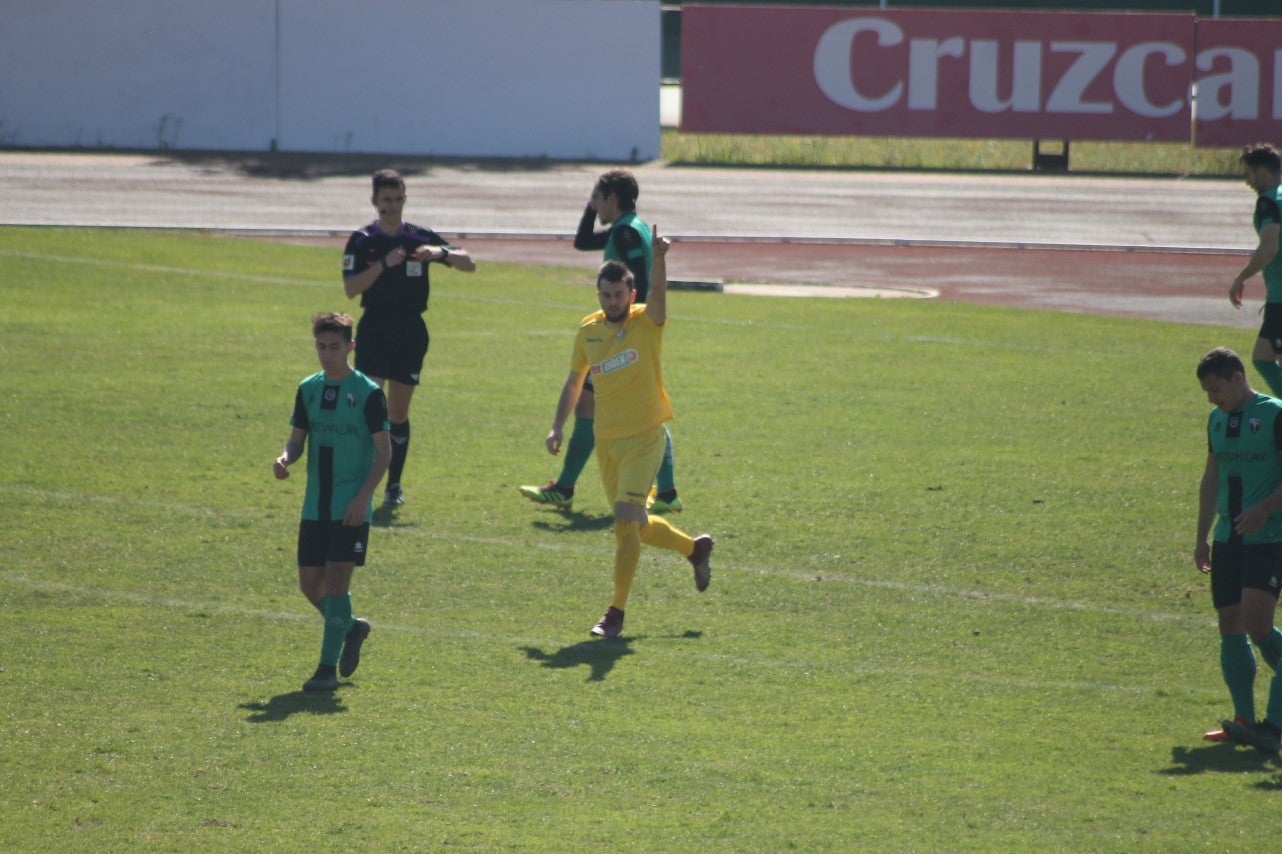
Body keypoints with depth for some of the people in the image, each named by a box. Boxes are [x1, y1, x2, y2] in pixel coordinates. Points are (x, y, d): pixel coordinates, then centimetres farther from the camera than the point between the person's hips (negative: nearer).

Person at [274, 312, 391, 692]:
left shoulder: (368, 393, -8)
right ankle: (352, 627, 34)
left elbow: (384, 450, -7)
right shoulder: (308, 389, 7)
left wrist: (363, 496, -17)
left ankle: (328, 669, -6)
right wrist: (286, 458, -13)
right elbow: (298, 438, 11)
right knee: (310, 583, 6)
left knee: (336, 580, -11)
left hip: (351, 508, -5)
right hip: (315, 506, 5)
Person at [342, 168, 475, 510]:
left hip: (411, 331, 2)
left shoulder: (420, 238, 5)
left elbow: (469, 264, 3)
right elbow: (350, 288, -11)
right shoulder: (361, 241, 0)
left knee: (399, 411, 8)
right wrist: (384, 264, -21)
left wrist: (441, 253, -16)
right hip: (374, 330, -2)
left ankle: (394, 485, 17)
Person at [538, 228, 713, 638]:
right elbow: (574, 380, 16)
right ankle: (695, 547, 42)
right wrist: (558, 426, 6)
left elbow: (658, 294, -32)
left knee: (626, 521, -16)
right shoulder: (588, 332, 4)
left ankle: (616, 612, -8)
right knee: (634, 525, 15)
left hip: (644, 438, -6)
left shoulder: (647, 323, -10)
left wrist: (659, 259, -50)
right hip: (606, 441, 6)